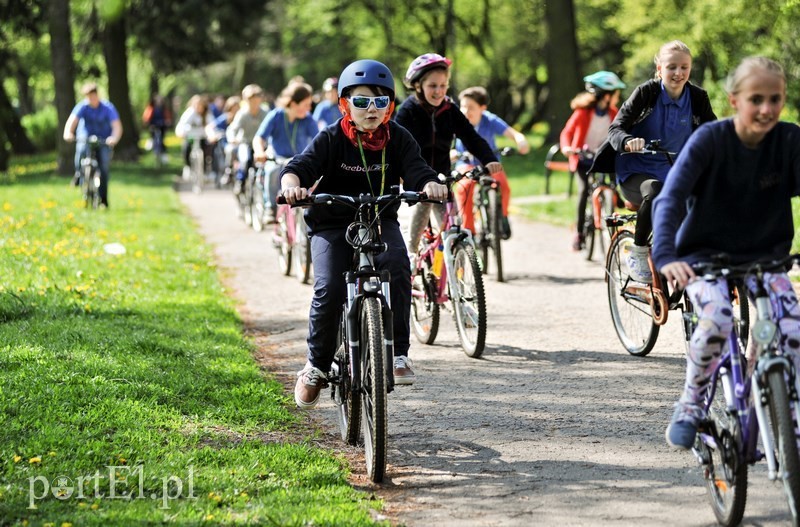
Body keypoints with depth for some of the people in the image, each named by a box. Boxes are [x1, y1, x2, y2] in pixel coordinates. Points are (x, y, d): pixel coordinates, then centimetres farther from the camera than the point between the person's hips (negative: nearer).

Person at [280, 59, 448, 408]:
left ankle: (398, 354, -20)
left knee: (397, 267, -29)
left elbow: (416, 171, -11)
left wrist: (429, 185, -35)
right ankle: (317, 366, -2)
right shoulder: (332, 139, -6)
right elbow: (299, 167, -18)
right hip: (332, 225, -1)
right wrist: (292, 185, -42)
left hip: (381, 222, 1)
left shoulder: (398, 138, 0)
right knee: (329, 288, -22)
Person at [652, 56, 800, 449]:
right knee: (717, 318, -31)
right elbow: (669, 199, -26)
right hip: (704, 254, -3)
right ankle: (690, 406, -8)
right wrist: (665, 257, -42)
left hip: (764, 255, 3)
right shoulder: (710, 139, -18)